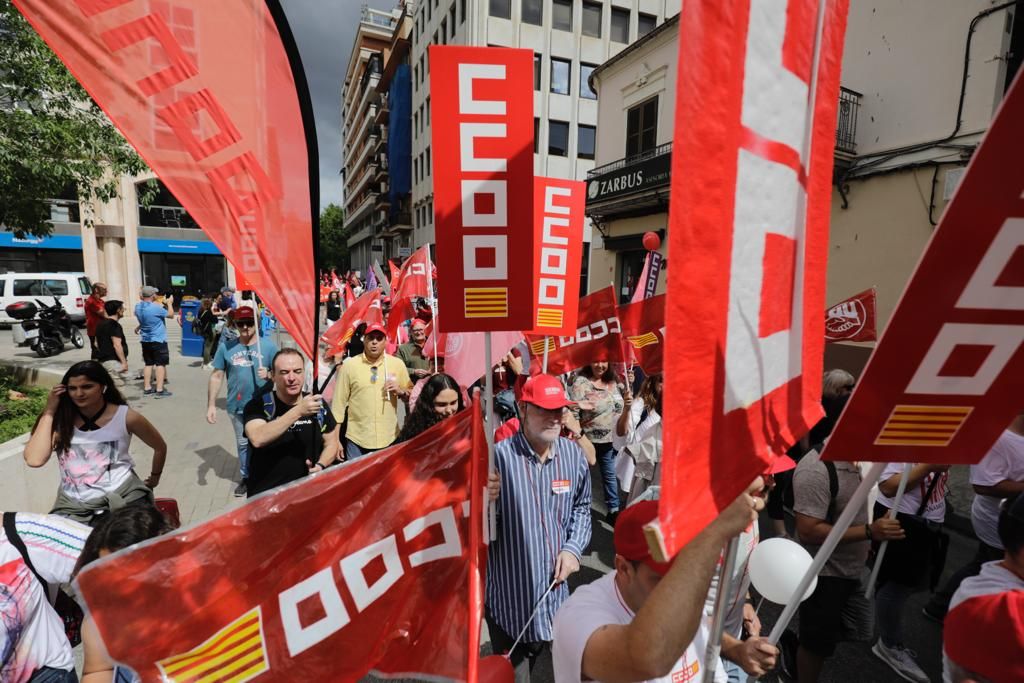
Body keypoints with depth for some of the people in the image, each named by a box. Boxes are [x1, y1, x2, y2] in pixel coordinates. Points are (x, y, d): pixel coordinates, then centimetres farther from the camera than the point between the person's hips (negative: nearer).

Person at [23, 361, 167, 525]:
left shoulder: (126, 417, -3)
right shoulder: (61, 420, 2)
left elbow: (160, 447, 12)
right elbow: (34, 460, -15)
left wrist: (154, 478, 25)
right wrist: (49, 412, -8)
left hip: (123, 495, -3)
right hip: (73, 505, 3)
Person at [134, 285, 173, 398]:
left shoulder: (138, 307, 2)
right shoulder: (156, 307, -21)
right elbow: (171, 314, -8)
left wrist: (161, 304, 18)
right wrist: (169, 303, 7)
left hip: (145, 340, 7)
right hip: (158, 340, -7)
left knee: (148, 364, 14)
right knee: (160, 364, -2)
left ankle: (147, 388, 17)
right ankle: (159, 390, -4)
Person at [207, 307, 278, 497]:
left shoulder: (268, 346, -6)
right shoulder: (226, 347, -3)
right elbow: (216, 376, 1)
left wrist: (268, 374, -24)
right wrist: (211, 405, -2)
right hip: (237, 407, 2)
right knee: (242, 444, 19)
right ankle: (245, 477, 37)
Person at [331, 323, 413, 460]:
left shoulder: (397, 364, 2)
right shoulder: (349, 365, -4)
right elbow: (339, 403, -1)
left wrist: (401, 391, -11)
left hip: (389, 439, 2)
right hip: (357, 440, -2)